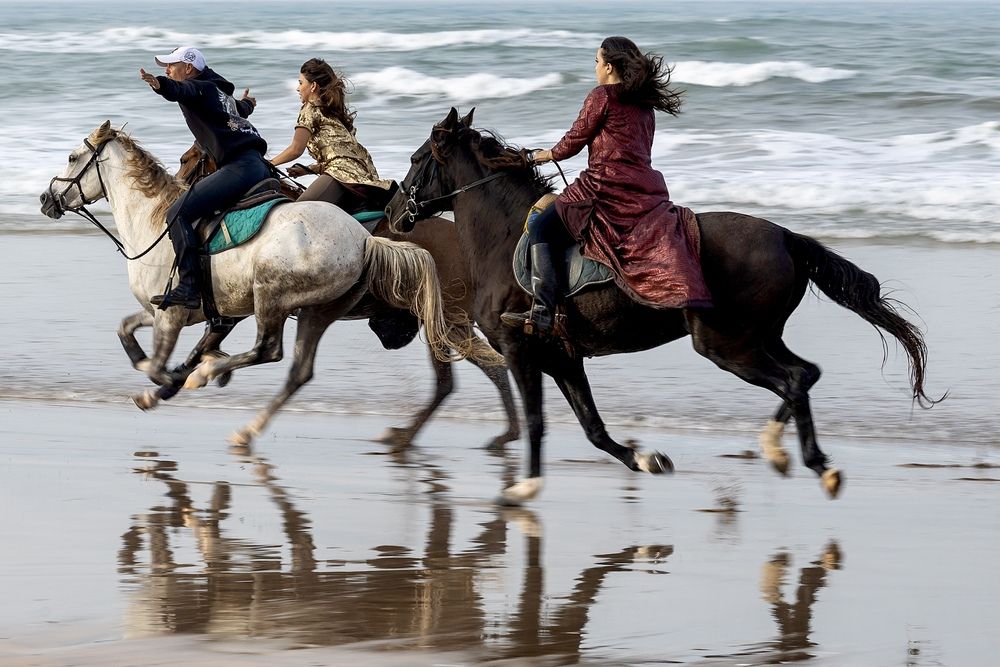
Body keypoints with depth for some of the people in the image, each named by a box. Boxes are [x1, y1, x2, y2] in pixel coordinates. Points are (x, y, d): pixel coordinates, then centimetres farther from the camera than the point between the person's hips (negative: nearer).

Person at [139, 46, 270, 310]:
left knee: (178, 213, -15)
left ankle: (188, 287, -25)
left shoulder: (198, 88, 0)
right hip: (259, 163, 10)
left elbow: (181, 90, -26)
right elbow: (241, 109, 51)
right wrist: (246, 104, 76)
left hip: (238, 166, -10)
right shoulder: (221, 93, 27)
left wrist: (160, 84, -48)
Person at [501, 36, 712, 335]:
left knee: (541, 229, -4)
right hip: (650, 193, 8)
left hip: (607, 188, -8)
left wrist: (545, 155, 23)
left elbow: (574, 141, 3)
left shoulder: (602, 97, -1)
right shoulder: (644, 104, 22)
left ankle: (542, 312, -18)